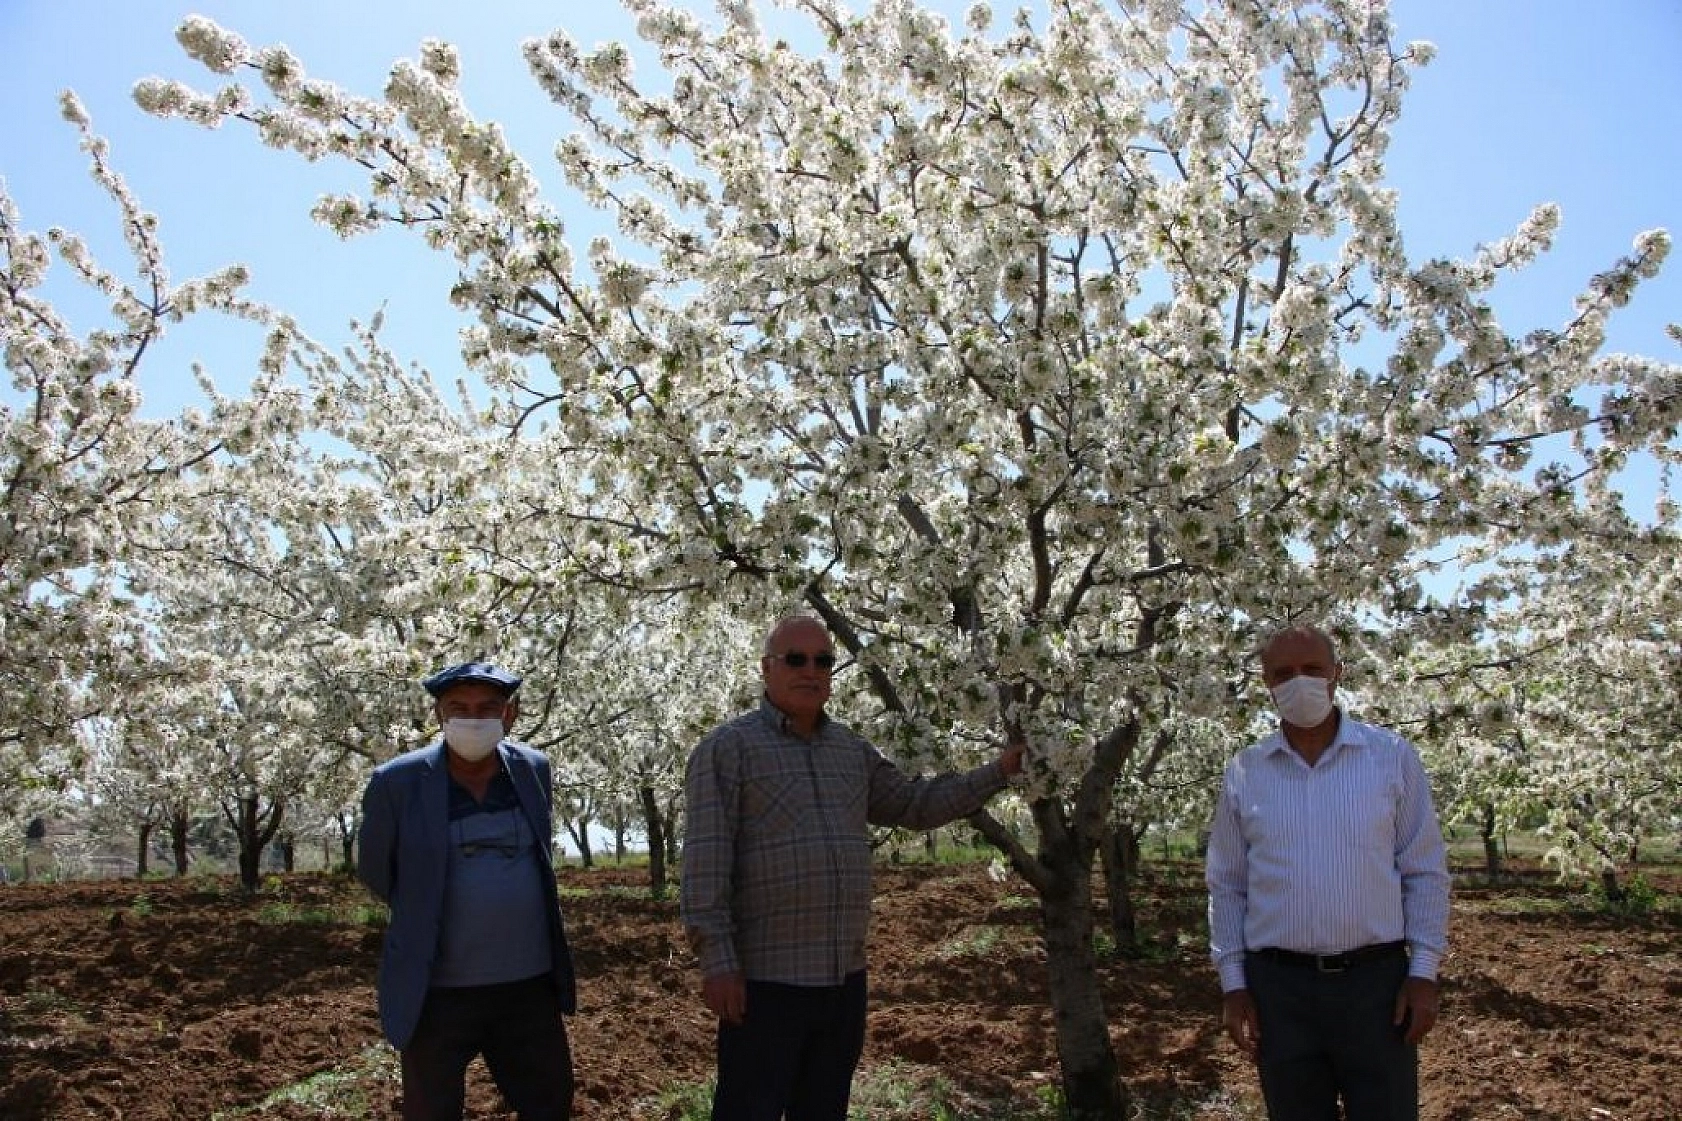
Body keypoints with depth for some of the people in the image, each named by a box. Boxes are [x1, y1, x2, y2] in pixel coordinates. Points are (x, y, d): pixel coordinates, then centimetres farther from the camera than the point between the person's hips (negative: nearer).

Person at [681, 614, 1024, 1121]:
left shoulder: (853, 750, 12)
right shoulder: (727, 747, -7)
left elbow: (917, 804, 21)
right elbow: (704, 862, -13)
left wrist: (998, 771, 13)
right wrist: (717, 962, -19)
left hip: (844, 977, 6)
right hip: (765, 980, -6)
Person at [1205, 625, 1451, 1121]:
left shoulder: (1392, 755, 0)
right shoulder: (1243, 772, 3)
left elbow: (1425, 872, 1)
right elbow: (1227, 885, 7)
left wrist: (1424, 972, -4)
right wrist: (1232, 983, 2)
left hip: (1377, 981, -1)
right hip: (1278, 986, 1)